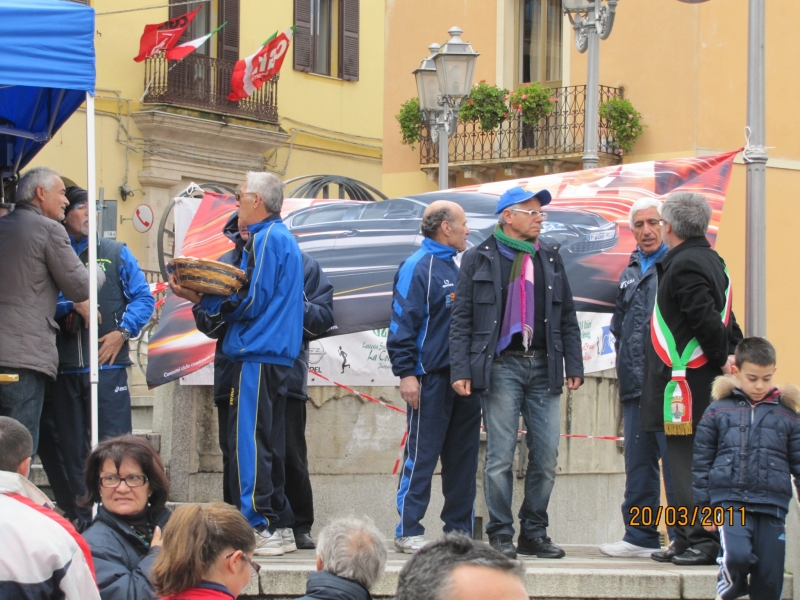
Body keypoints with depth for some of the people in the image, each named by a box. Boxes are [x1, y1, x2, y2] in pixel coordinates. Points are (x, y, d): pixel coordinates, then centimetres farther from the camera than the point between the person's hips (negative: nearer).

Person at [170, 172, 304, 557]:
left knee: (249, 442, -10)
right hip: (278, 355, 10)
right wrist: (205, 296, 9)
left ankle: (260, 527, -12)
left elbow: (252, 303, -15)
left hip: (258, 357, -10)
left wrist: (200, 299, -9)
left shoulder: (265, 240, -10)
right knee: (268, 444, 12)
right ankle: (280, 527, 14)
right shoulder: (283, 238, 21)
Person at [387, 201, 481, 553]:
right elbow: (402, 324, -12)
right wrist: (406, 373, -18)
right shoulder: (418, 267, -7)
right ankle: (408, 532, -2)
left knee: (463, 457, 8)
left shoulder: (455, 268, 19)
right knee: (421, 457, -6)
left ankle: (459, 530, 14)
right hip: (431, 377, -8)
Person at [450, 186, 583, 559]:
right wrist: (461, 370, -8)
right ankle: (500, 535, 2)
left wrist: (574, 365, 8)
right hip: (501, 365, -4)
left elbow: (567, 317, 16)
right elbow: (462, 318, 0)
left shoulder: (550, 259, 16)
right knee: (500, 454, -5)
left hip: (543, 366, 4)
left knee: (546, 455, 1)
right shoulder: (479, 259, 4)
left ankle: (534, 534, 11)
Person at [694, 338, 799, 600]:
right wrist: (705, 509, 7)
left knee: (770, 578, 0)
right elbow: (702, 462, 9)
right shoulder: (718, 411, 6)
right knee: (737, 556, -24)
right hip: (729, 500, -2)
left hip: (772, 504, 2)